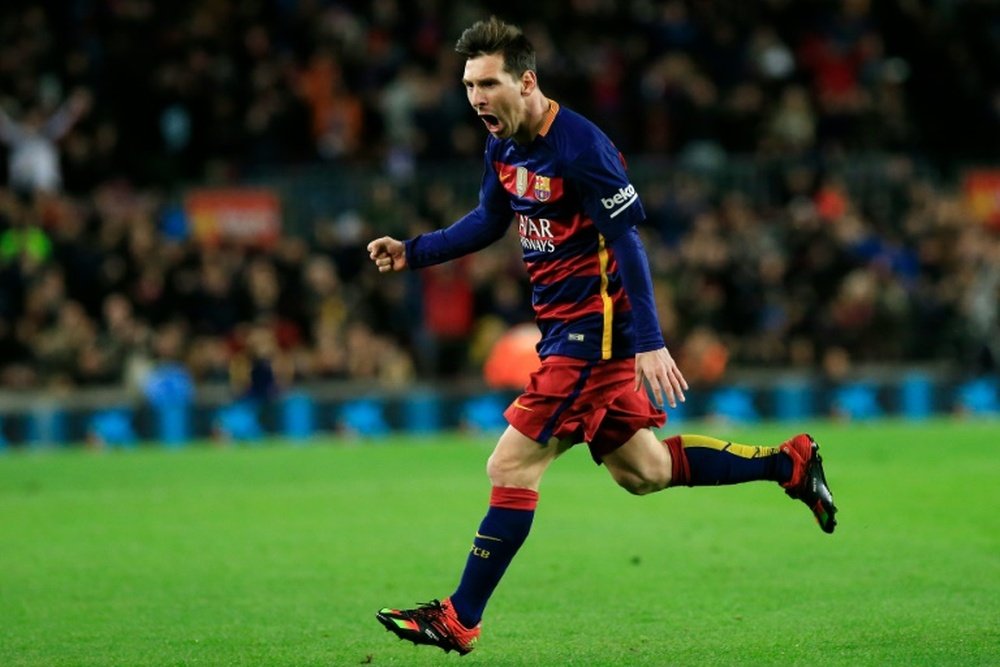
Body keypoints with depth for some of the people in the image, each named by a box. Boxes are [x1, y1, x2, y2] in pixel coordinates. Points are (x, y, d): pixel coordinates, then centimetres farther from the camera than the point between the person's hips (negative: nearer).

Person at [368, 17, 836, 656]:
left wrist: (650, 344, -26)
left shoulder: (581, 148, -21)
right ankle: (790, 462, 28)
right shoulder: (504, 144, 6)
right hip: (566, 325, 9)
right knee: (643, 471, 16)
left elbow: (627, 242, -22)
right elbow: (490, 220, 23)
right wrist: (412, 252, 13)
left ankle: (460, 620, -4)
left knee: (511, 466, -9)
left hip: (594, 329, -9)